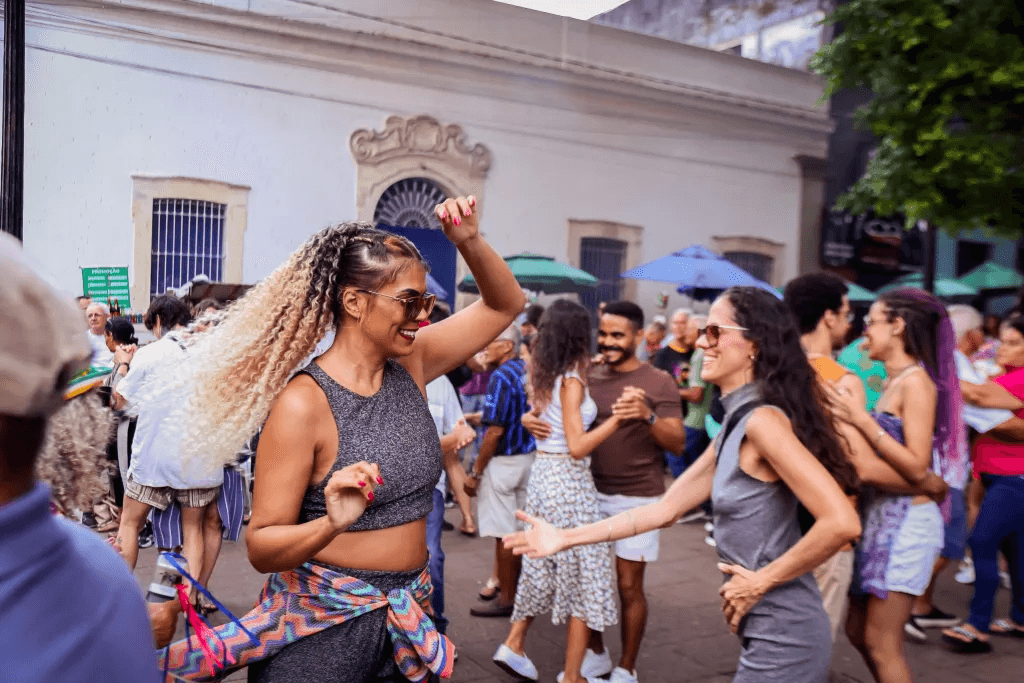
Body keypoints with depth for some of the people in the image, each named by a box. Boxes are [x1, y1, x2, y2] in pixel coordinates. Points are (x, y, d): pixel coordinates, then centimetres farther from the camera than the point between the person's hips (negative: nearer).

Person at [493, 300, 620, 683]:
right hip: (568, 479, -8)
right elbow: (577, 446, -20)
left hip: (543, 473, 8)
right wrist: (618, 417, -21)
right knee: (583, 574, 4)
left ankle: (514, 645, 27)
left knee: (544, 565, 21)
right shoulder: (571, 381, -16)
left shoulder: (545, 376, 6)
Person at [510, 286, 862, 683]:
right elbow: (666, 509, 10)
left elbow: (842, 523, -28)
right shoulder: (736, 427, 9)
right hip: (769, 632, 8)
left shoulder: (763, 420, -19)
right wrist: (566, 537, 7)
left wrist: (761, 581, -17)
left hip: (782, 637, -8)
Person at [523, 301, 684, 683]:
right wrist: (530, 418, -17)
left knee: (628, 586, 2)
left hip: (637, 498, -4)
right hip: (591, 491, 4)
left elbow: (678, 444, -13)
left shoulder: (658, 383, -7)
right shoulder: (588, 376, 4)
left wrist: (648, 416, -31)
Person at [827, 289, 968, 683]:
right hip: (878, 515, 9)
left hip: (908, 518, -9)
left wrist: (861, 420, -24)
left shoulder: (916, 381, -13)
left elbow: (917, 467, -20)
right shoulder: (893, 381, 11)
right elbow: (874, 457, 9)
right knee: (858, 632, 14)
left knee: (881, 643, -1)